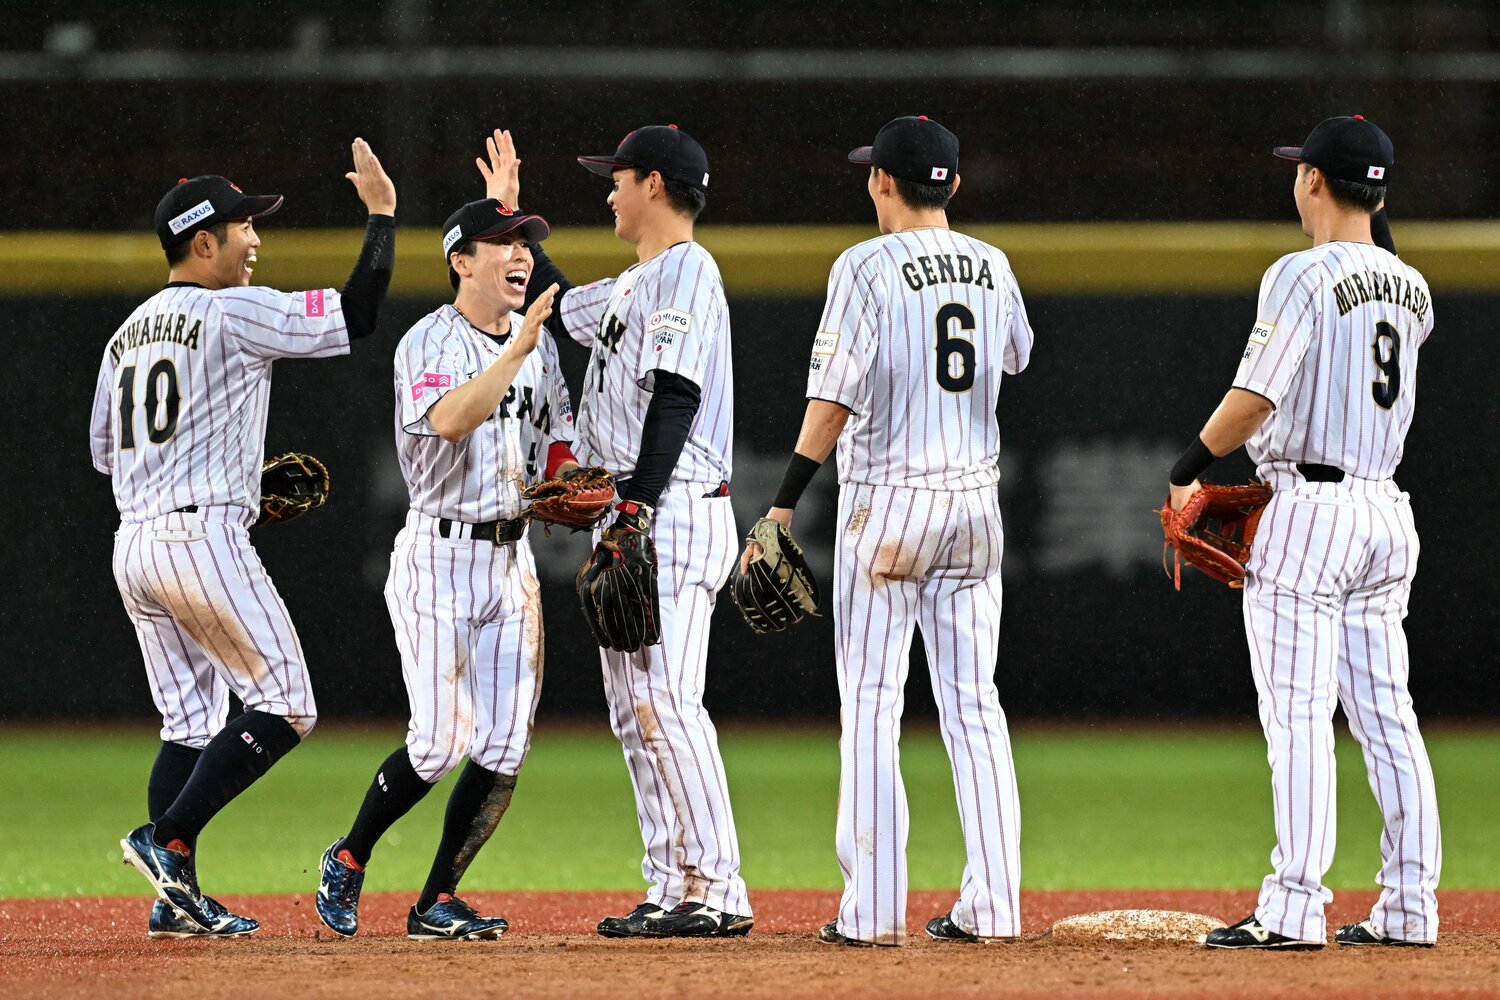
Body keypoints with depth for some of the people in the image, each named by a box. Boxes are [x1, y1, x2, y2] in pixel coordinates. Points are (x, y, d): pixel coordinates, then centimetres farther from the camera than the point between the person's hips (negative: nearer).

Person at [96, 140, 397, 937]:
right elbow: (357, 315, -10)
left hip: (133, 543, 8)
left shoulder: (130, 332, 17)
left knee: (191, 722, 12)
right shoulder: (236, 313, -6)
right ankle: (167, 839, -12)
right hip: (204, 536, -8)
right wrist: (381, 214, -1)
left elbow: (104, 452, 21)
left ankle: (175, 899, 5)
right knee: (283, 707, -3)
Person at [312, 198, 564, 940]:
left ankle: (436, 905, 6)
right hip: (440, 553, -6)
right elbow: (449, 420, -29)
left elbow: (559, 446, 18)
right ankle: (348, 861, 14)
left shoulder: (538, 343, 12)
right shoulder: (429, 343, -9)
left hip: (511, 558, 6)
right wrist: (515, 351, -32)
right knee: (440, 742, -10)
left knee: (505, 746, -2)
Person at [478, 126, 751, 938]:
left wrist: (636, 509, -25)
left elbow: (674, 398, -20)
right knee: (634, 710, 9)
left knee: (666, 699, -17)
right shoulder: (636, 283, 20)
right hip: (628, 517, 11)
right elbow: (561, 310, 38)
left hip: (673, 513, -11)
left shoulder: (686, 271, -10)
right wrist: (508, 216, 38)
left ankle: (718, 890, -20)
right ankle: (672, 889, 10)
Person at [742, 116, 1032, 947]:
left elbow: (834, 397, -16)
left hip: (888, 501, -5)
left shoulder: (867, 266, -10)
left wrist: (783, 506, -15)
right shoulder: (991, 266, 7)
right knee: (974, 702, 7)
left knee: (872, 702, -2)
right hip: (977, 499, 5)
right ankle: (990, 903, 3)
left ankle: (874, 908, -6)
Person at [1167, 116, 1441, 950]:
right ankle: (1411, 905, 8)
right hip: (1387, 511, 8)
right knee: (1385, 713, 9)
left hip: (1308, 506, -8)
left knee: (1297, 715, -8)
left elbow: (1255, 399, -16)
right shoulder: (1411, 290, 11)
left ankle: (1295, 907, -11)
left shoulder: (1303, 276, -12)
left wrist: (1190, 467, -1)